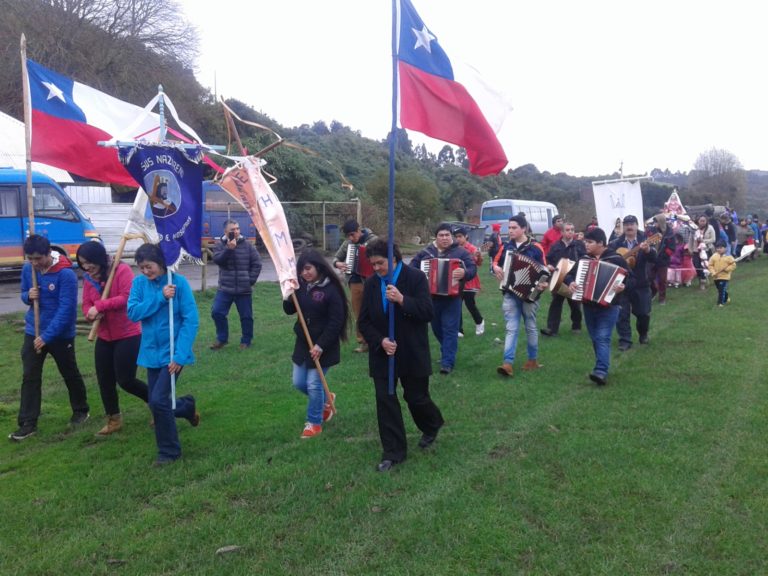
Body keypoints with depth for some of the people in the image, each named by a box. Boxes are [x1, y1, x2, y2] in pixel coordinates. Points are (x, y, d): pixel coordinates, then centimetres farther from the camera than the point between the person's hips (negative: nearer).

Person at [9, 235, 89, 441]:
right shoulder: (27, 269, -3)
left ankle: (81, 410, 33)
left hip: (61, 334, -4)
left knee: (70, 374, 12)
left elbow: (66, 309, -23)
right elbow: (24, 294, 12)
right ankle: (27, 424, 7)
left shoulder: (66, 274, -22)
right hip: (32, 331, 5)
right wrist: (28, 296, -14)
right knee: (30, 377, 1)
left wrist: (46, 336, -23)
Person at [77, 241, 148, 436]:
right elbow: (87, 305, 6)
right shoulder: (88, 278, 6)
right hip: (104, 337, 7)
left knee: (125, 380, -5)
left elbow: (127, 297, -23)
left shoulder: (122, 270, -15)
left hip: (128, 335, -7)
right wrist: (91, 313, -17)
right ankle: (113, 419, 28)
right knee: (104, 380, 11)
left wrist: (99, 306, -24)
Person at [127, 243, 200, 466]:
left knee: (158, 401, -13)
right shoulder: (139, 283, -1)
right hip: (151, 352, 5)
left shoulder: (178, 282, -13)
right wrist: (160, 297, -23)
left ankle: (169, 451, 8)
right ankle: (188, 406, 44)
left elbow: (191, 320, -15)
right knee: (156, 403, 12)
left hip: (172, 352, -5)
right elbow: (133, 313, -12)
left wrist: (180, 355, -21)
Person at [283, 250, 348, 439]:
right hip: (303, 343, 7)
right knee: (299, 383, 12)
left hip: (323, 346, -6)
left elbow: (336, 322, -18)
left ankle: (314, 422, 19)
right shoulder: (301, 286, 0)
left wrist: (321, 345, -20)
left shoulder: (330, 289, -18)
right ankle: (325, 399, 39)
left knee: (314, 384, -1)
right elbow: (289, 310, 4)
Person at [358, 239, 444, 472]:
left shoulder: (415, 277, -10)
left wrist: (402, 300, -29)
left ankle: (432, 425, 41)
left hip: (411, 353, -3)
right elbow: (363, 321, 2)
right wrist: (380, 341, -14)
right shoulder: (371, 283, 2)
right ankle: (393, 452, 13)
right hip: (382, 354, 4)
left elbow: (427, 313, -17)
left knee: (416, 397, 8)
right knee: (385, 401, 2)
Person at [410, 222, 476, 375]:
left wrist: (464, 273, -32)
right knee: (437, 328, 17)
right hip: (431, 297, 4)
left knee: (450, 329, -6)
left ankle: (447, 362, -5)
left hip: (452, 298, -4)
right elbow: (413, 265, 12)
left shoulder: (460, 252, -3)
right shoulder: (426, 252, 5)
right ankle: (448, 351, 40)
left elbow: (472, 268, -10)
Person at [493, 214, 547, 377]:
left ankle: (533, 359, 25)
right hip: (510, 294, 2)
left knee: (530, 327, 10)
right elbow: (496, 261, 16)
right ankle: (508, 363, -10)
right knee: (511, 329, -4)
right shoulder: (506, 246, 5)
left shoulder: (535, 248, -5)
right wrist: (496, 268, -6)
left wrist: (544, 283, -22)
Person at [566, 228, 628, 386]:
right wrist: (570, 282, -8)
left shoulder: (616, 259, -7)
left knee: (603, 338, -15)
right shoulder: (584, 259, 8)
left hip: (608, 306, -6)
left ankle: (601, 372, -22)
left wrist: (623, 286, -30)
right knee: (595, 339, 12)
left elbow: (630, 278, -10)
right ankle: (603, 367, 24)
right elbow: (570, 274, 14)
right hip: (589, 306, 6)